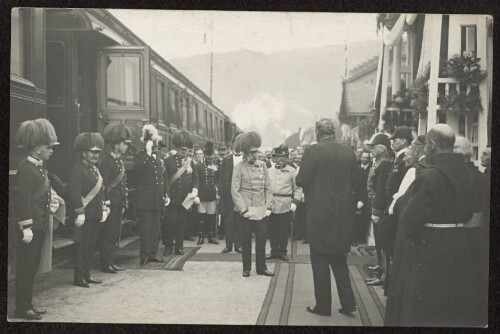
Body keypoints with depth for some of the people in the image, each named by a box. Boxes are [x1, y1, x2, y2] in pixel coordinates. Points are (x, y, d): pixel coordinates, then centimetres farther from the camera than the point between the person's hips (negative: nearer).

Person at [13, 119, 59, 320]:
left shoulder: (39, 168, 14)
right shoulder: (26, 169, -16)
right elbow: (23, 200, -20)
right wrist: (26, 228, -22)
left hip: (39, 226, 10)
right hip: (30, 226, -10)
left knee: (32, 266, 15)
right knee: (26, 267, -2)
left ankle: (28, 305, 24)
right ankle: (22, 309, 7)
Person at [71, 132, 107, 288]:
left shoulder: (95, 169, 16)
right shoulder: (78, 169, -11)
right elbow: (75, 192, -18)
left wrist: (104, 209, 14)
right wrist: (80, 213, -21)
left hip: (96, 216, 8)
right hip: (85, 216, -8)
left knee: (91, 246, 14)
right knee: (82, 247, -2)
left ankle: (86, 275, 23)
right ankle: (78, 278, 6)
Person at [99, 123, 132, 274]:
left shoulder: (120, 161, 14)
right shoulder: (106, 162, -13)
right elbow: (105, 186, -13)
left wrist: (124, 203, 15)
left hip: (119, 204, 9)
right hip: (110, 204, -9)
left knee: (116, 234, 12)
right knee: (108, 234, -1)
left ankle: (111, 261, 20)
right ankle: (105, 264, 6)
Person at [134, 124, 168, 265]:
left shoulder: (159, 156, 16)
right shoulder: (140, 155, -1)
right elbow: (137, 168, -23)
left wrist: (166, 195, 14)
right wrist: (148, 153, -22)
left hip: (158, 199, 6)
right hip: (145, 198, -6)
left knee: (156, 227, 9)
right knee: (145, 227, -5)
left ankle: (153, 253, 16)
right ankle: (144, 255, 1)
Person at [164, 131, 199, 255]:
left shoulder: (190, 161, 9)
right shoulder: (169, 161, -1)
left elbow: (195, 178, 11)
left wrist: (194, 191, -4)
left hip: (185, 198, 3)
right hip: (173, 197, -3)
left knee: (182, 223, 7)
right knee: (171, 222, -1)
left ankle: (179, 247, 16)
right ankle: (168, 246, 10)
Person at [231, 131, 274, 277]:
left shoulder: (262, 165, 7)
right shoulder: (239, 167, -5)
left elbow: (268, 188, 9)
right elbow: (234, 191, -8)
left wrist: (268, 207, 1)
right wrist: (243, 210, -12)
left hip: (261, 210, 3)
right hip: (245, 209, -3)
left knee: (262, 238, 4)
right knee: (246, 239, 5)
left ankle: (261, 268, 16)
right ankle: (246, 268, 17)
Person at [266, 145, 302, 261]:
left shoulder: (291, 171, 3)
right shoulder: (269, 171, 10)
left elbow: (298, 189, 3)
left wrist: (294, 203, -7)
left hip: (285, 206, -2)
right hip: (271, 205, 2)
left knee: (284, 230, 3)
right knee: (272, 230, 6)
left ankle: (282, 252, 15)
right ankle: (274, 251, 17)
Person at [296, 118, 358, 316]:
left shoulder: (314, 151, -13)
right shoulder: (348, 152, 2)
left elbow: (301, 180, -13)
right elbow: (354, 179, 7)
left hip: (319, 212, -5)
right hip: (344, 213, 5)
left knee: (320, 261, 6)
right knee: (339, 259, 18)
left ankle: (323, 306, 12)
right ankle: (348, 302, 15)